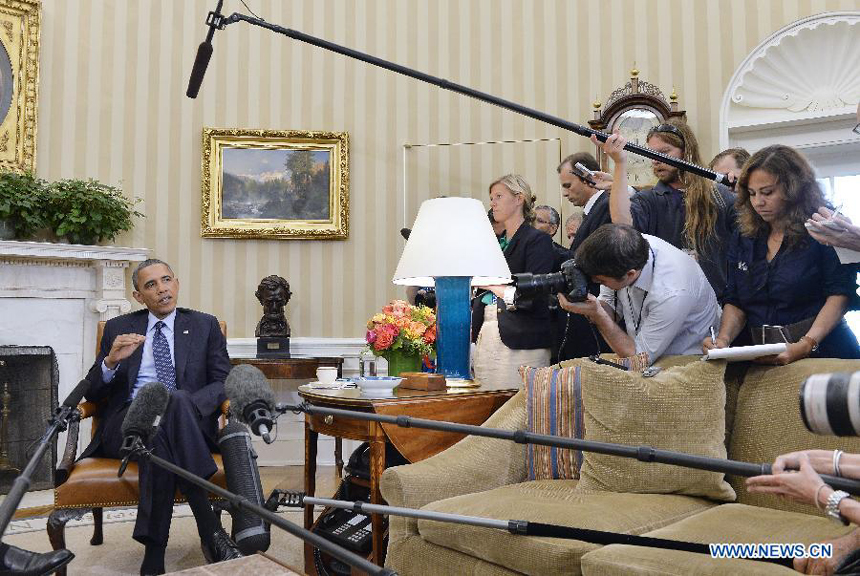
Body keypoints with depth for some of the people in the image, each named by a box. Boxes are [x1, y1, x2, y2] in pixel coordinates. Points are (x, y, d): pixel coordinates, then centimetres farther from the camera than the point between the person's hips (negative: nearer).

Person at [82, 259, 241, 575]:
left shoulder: (205, 325, 14)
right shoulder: (118, 328, 17)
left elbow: (223, 383, 6)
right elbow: (92, 393, 13)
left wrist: (185, 405, -15)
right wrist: (111, 360, -9)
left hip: (188, 421, 0)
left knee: (177, 400, -37)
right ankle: (210, 530, -35)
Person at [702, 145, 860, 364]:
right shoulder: (743, 239, 14)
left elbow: (840, 293, -7)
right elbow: (734, 302, 12)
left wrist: (805, 345, -19)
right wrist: (723, 339, -7)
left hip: (822, 352, -4)